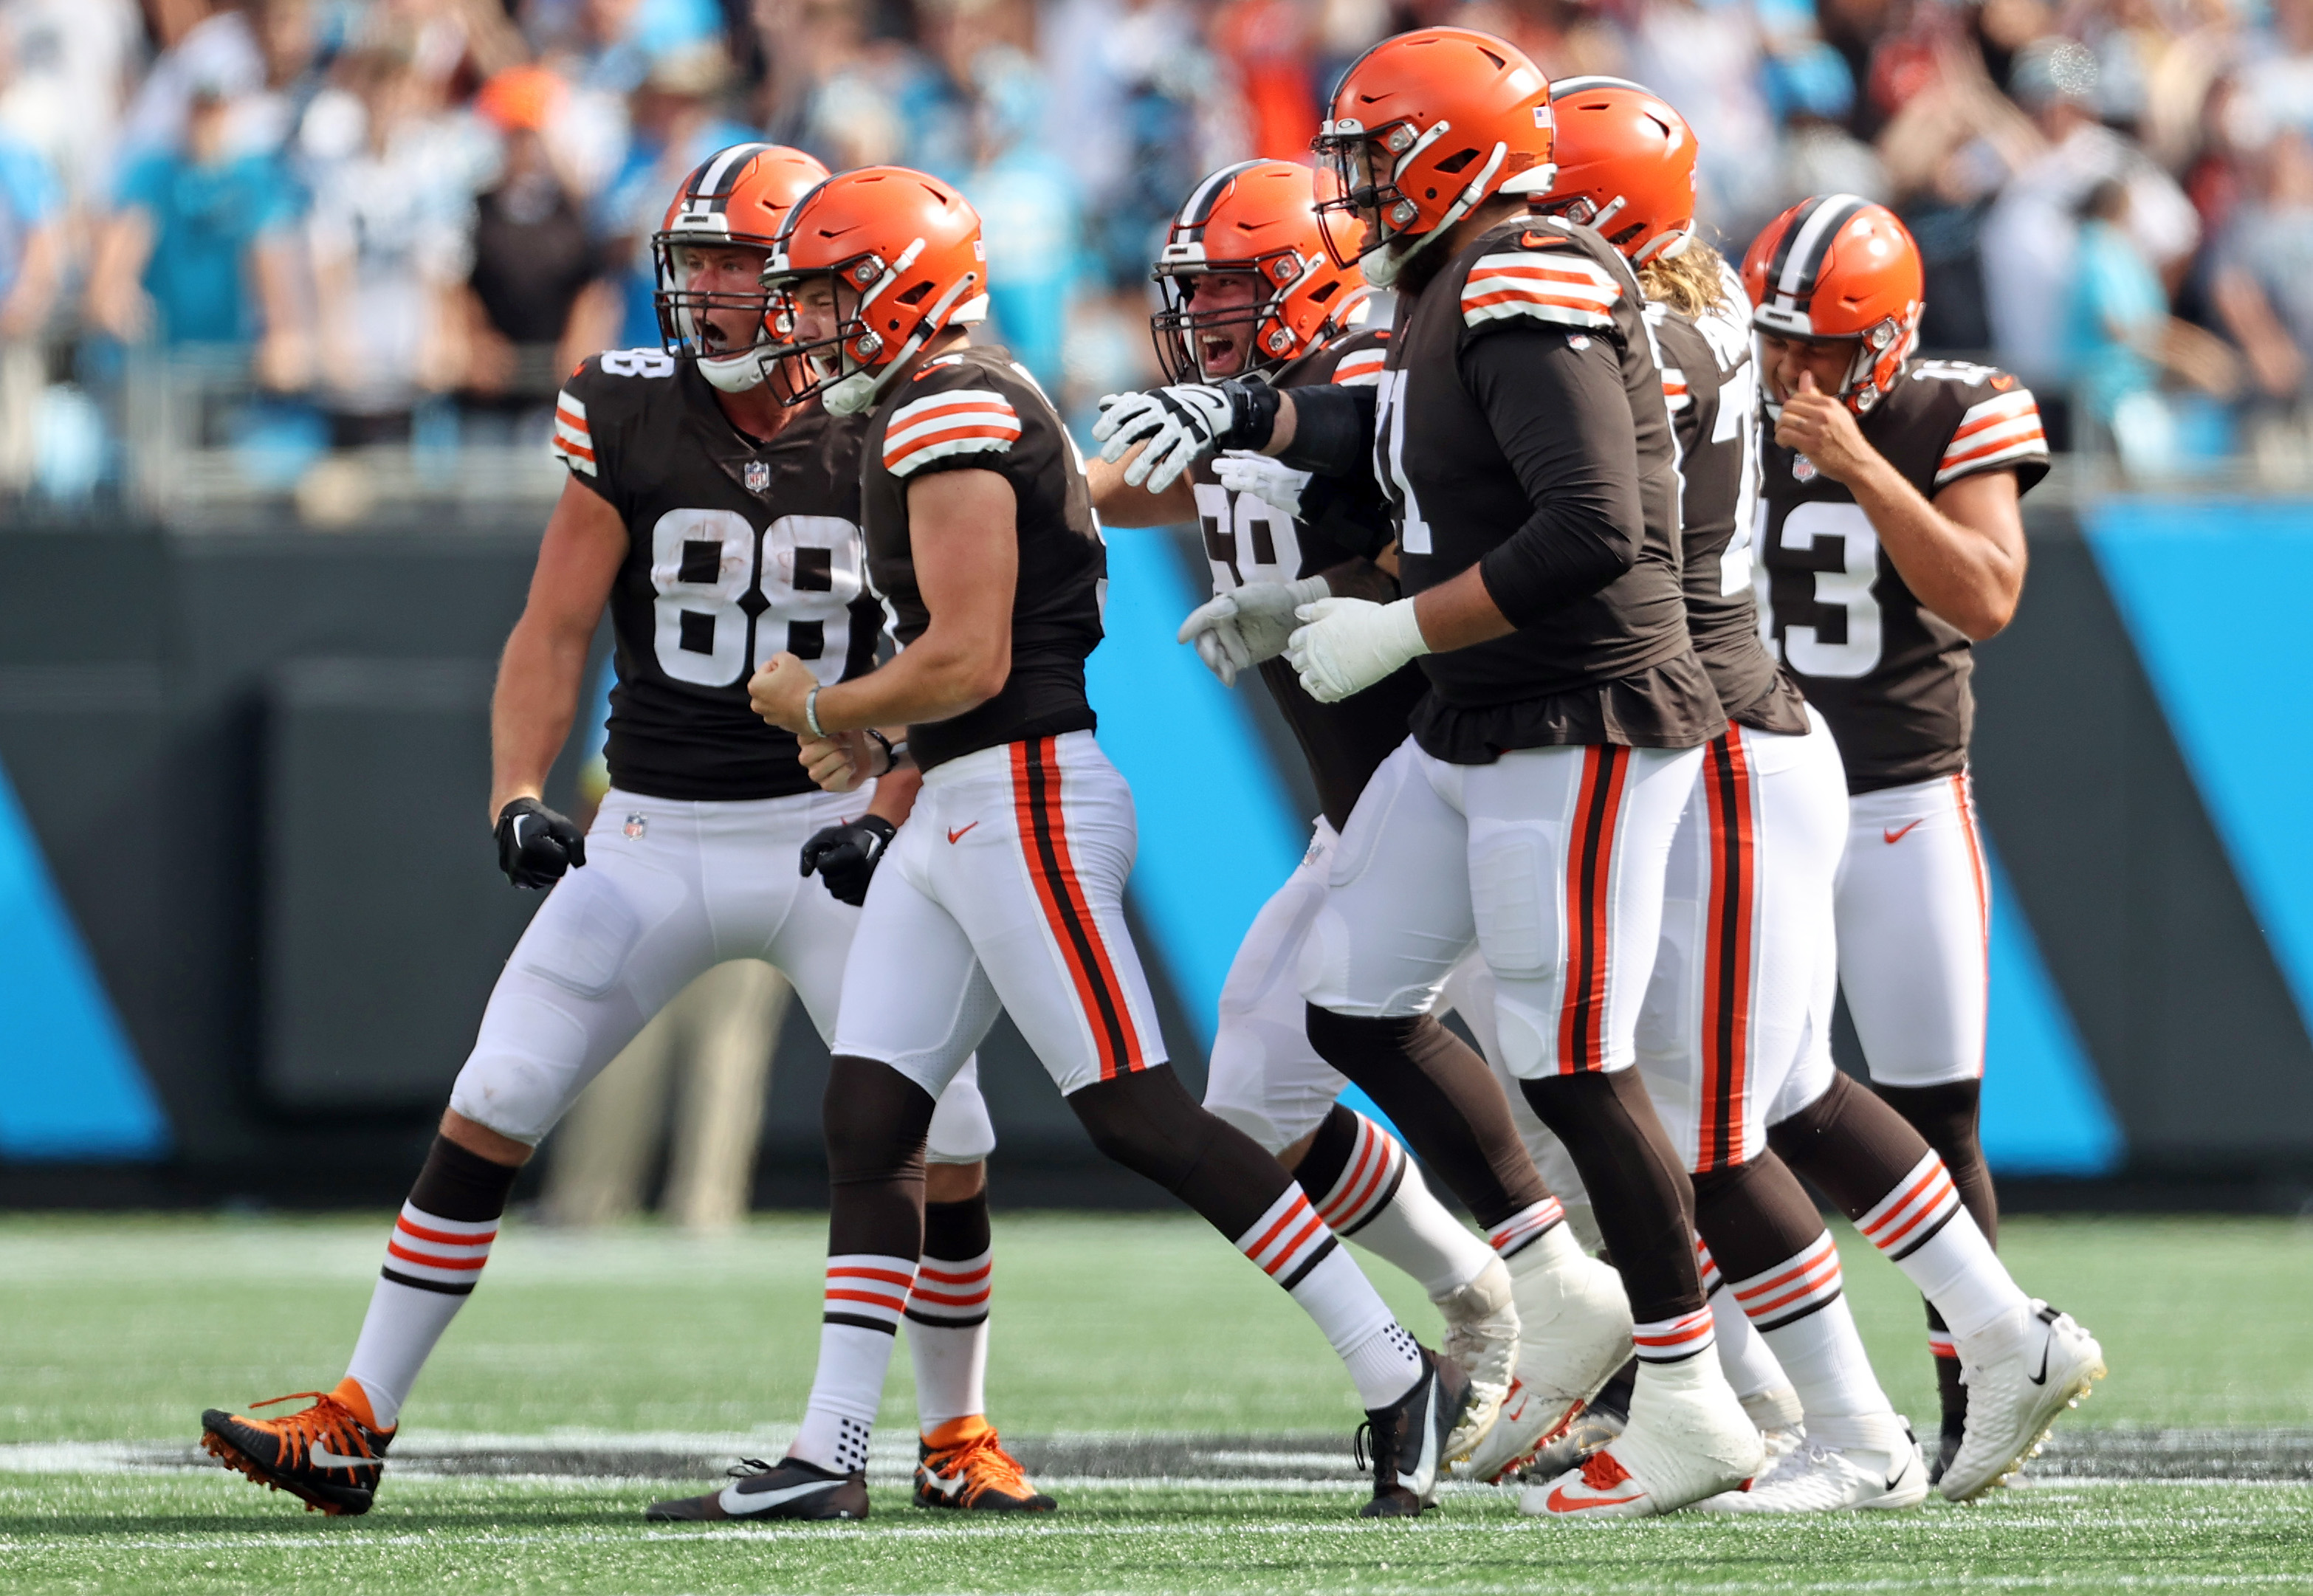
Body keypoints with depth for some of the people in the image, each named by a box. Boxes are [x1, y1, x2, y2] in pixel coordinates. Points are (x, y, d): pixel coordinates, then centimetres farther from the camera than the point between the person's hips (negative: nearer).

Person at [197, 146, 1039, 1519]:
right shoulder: (628, 420, -4)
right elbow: (555, 634, -4)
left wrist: (886, 822, -19)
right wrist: (519, 796, -19)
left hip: (829, 836, -1)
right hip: (655, 835, 1)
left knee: (944, 1147, -7)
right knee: (491, 1111, -7)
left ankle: (959, 1438, 15)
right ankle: (357, 1424, -2)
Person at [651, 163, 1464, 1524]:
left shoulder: (950, 418, -14)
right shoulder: (962, 408, 18)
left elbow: (968, 661, -20)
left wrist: (821, 710, -5)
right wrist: (880, 740, 15)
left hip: (1025, 799, -11)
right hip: (963, 810, 11)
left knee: (1140, 1116, -11)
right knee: (869, 1116, 5)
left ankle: (1403, 1386, -8)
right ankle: (831, 1456, 5)